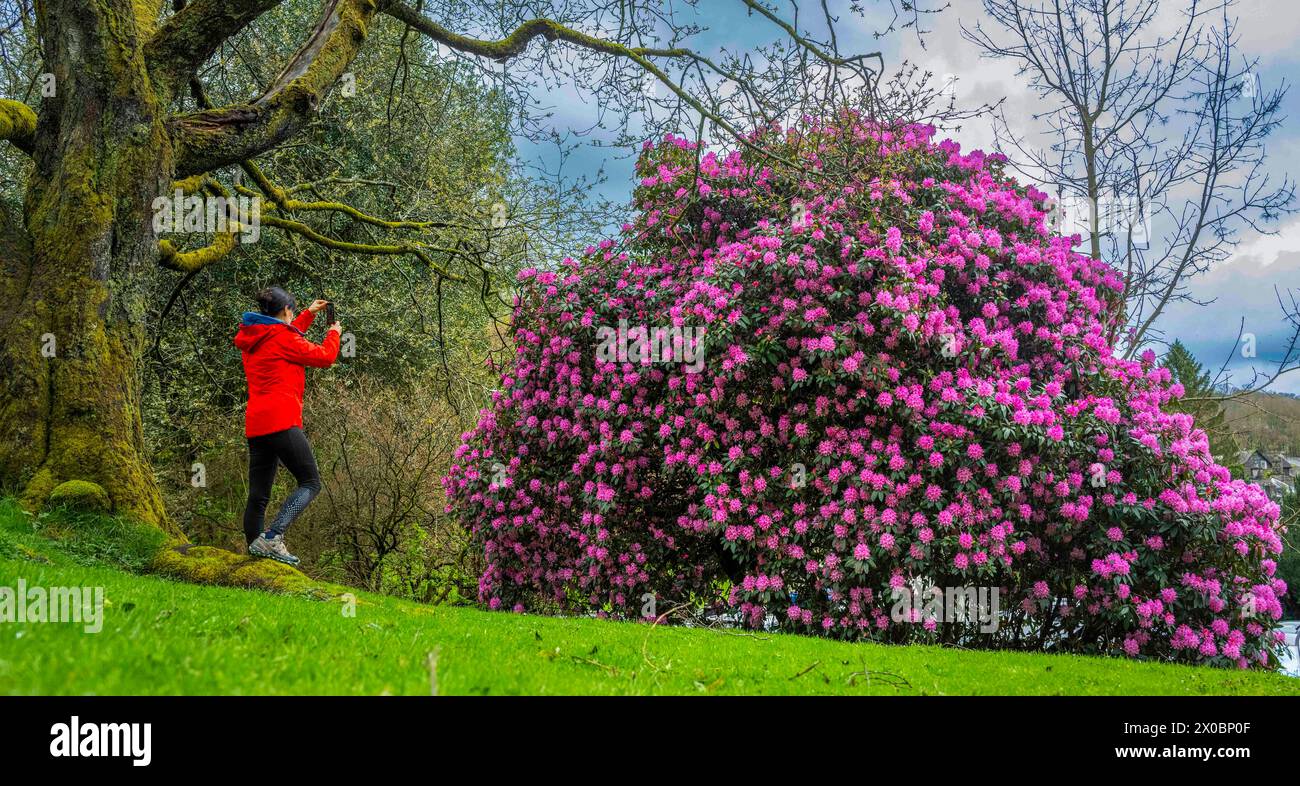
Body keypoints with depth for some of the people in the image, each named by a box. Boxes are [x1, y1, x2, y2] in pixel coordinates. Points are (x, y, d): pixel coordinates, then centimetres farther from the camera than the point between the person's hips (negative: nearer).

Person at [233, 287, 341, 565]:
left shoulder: (251, 338, 17)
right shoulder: (282, 336, -6)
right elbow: (325, 357, 1)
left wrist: (309, 314, 44)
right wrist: (334, 333, 20)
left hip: (255, 426, 8)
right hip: (281, 423, -8)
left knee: (258, 495, 8)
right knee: (310, 483, -4)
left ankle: (255, 547, 6)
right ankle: (272, 538, -19)